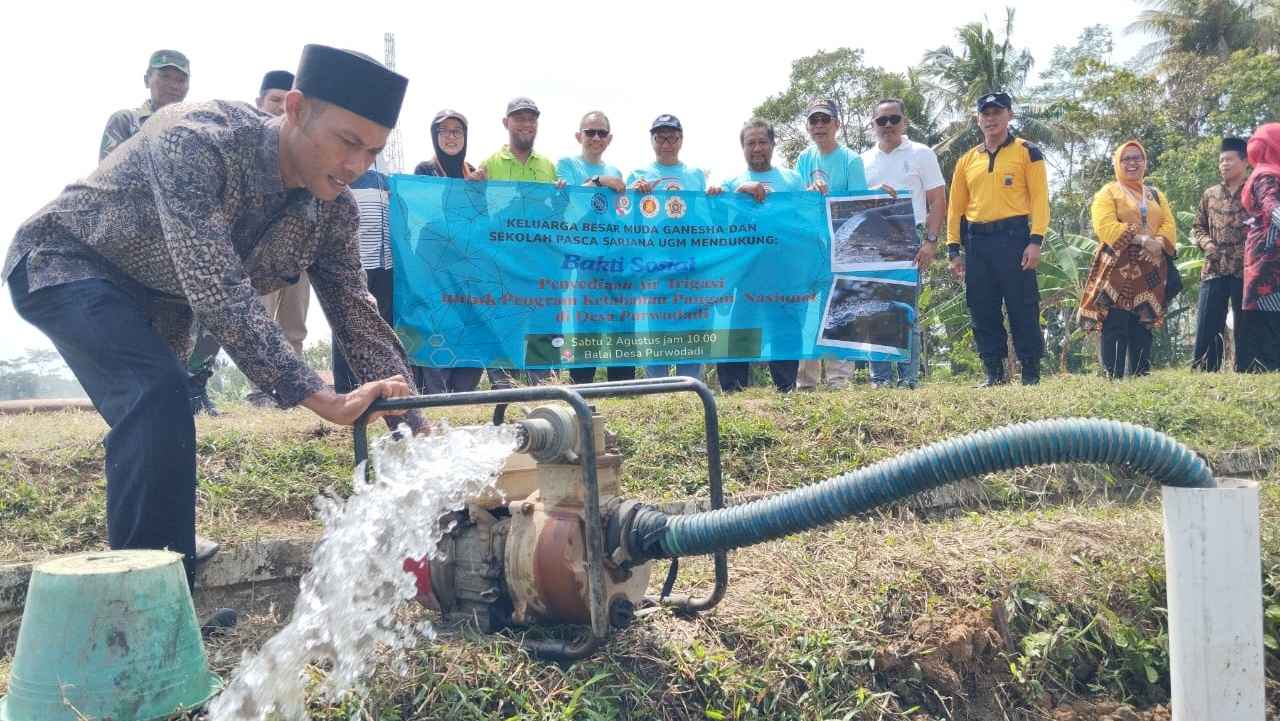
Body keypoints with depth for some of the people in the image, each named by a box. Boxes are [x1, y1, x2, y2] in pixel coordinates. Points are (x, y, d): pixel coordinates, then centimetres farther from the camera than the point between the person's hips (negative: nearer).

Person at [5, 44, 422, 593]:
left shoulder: (334, 210, -15)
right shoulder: (198, 142, -36)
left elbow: (356, 316, -10)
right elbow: (219, 295, -43)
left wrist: (418, 433, -18)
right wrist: (319, 399, -47)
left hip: (155, 295, 7)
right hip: (63, 262, -7)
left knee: (159, 424, 15)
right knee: (157, 396, -27)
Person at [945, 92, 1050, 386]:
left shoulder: (1026, 152, 5)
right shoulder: (967, 160, 16)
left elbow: (1039, 197, -2)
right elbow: (956, 206, 15)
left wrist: (1035, 241, -12)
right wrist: (953, 249, 7)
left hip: (1013, 237, -4)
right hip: (976, 242, 4)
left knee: (1023, 308, -3)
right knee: (983, 311, 5)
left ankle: (1031, 373, 4)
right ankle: (994, 373, 13)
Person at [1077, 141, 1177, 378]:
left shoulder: (1155, 195, 23)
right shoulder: (1107, 193, 5)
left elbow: (1169, 225, 11)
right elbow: (1105, 226, -11)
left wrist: (1159, 243, -11)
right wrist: (1141, 239, -18)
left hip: (1149, 271, 5)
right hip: (1117, 268, -5)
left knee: (1143, 326, 6)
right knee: (1115, 326, -11)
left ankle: (1140, 375, 10)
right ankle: (1113, 376, -10)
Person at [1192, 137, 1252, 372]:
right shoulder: (1210, 194, 14)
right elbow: (1198, 227, 19)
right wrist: (1206, 243, -1)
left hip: (1246, 270, -3)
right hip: (1213, 270, 3)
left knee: (1245, 329, 2)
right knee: (1206, 329, 0)